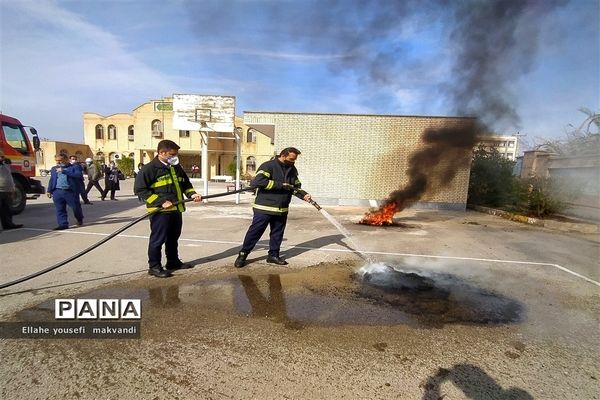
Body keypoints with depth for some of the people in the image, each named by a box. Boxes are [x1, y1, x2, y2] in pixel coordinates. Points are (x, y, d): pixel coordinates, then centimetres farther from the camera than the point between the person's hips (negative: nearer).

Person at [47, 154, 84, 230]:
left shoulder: (75, 167, 0)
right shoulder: (54, 169, 17)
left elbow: (79, 175, -18)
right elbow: (51, 180, 20)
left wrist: (64, 171, -19)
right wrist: (49, 191, 13)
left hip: (70, 191, -4)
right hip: (57, 192, 4)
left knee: (76, 207, 6)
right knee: (60, 209, 2)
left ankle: (80, 219, 31)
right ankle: (63, 224, 7)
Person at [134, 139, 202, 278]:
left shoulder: (176, 167, 11)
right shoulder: (149, 169, -12)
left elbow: (186, 184, 22)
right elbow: (139, 189, -16)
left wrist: (192, 194, 1)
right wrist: (161, 202, -21)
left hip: (176, 210, 8)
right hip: (160, 211, -7)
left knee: (173, 238, 18)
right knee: (158, 239, 0)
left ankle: (173, 261, 33)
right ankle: (154, 266, 13)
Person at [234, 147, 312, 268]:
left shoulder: (292, 170, 10)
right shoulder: (268, 166, -13)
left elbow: (296, 187, 17)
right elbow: (257, 181, -27)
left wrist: (304, 195, -5)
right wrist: (281, 185, -24)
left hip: (282, 210, 6)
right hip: (264, 208, -6)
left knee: (277, 233, 14)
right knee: (254, 232, 2)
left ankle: (273, 255, 30)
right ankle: (242, 255, 18)